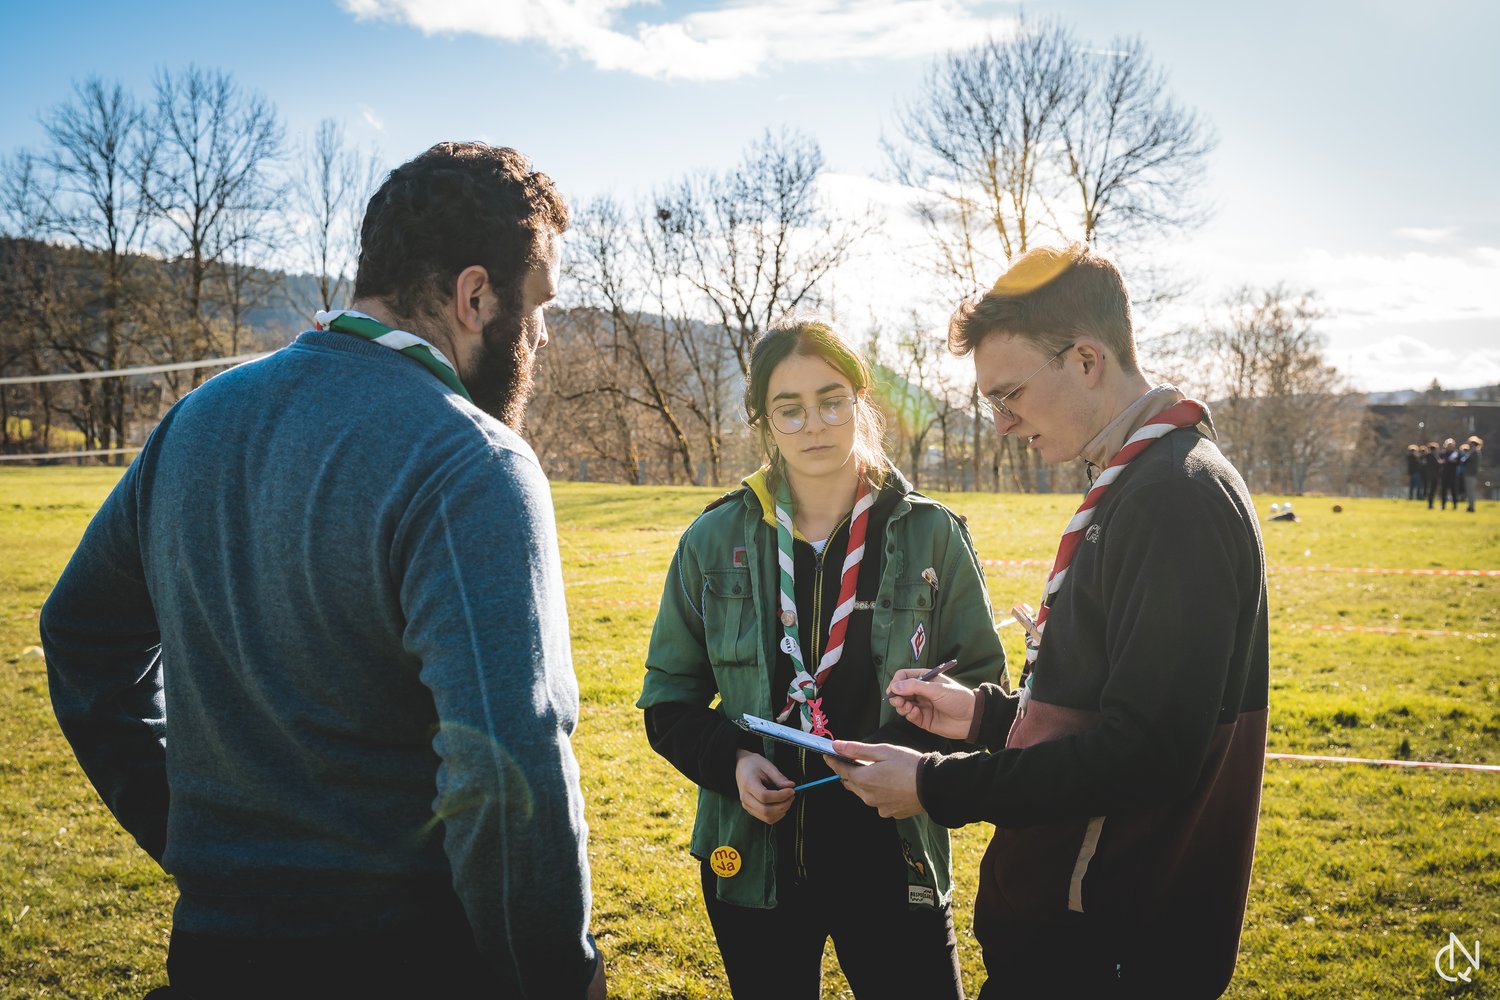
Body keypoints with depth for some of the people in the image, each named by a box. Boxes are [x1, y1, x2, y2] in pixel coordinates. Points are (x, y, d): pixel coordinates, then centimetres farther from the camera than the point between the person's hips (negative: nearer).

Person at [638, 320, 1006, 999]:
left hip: (891, 858, -1)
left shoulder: (930, 535, -3)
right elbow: (669, 694, 6)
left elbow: (979, 683, 0)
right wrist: (728, 760, -13)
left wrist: (911, 753, -20)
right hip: (753, 859, 2)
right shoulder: (715, 541, 1)